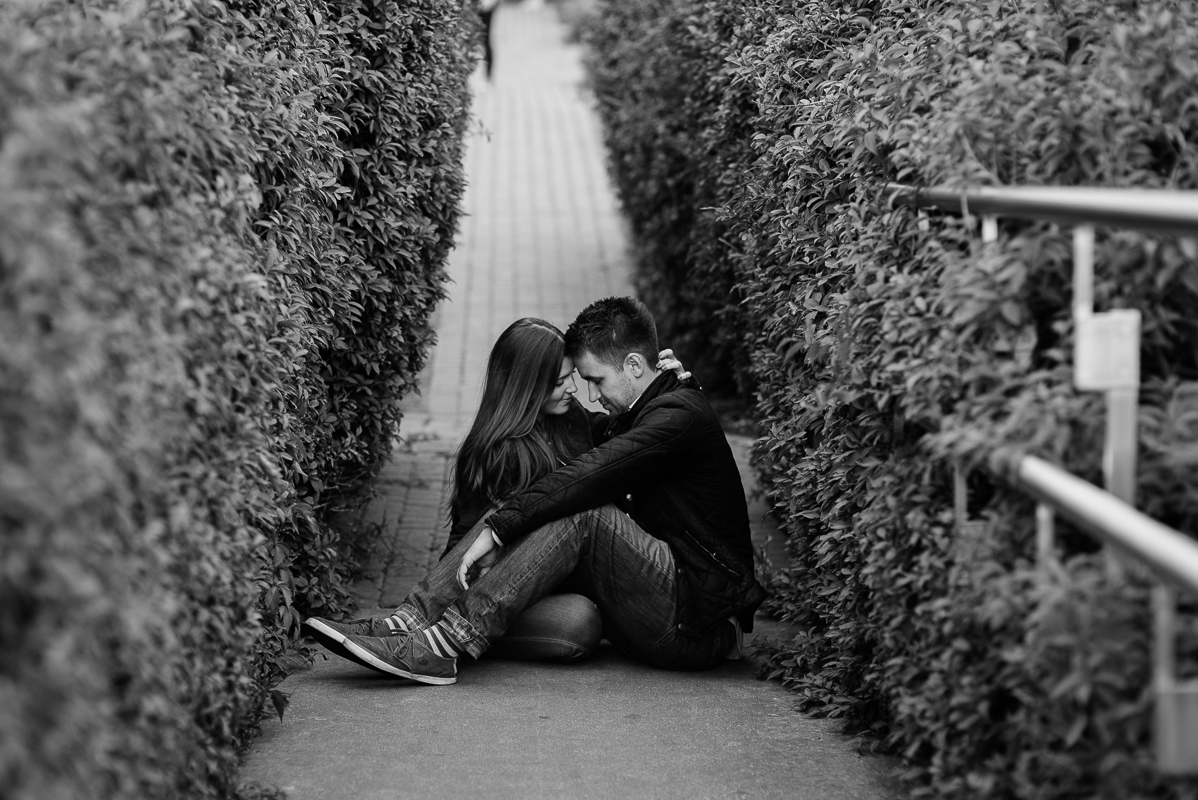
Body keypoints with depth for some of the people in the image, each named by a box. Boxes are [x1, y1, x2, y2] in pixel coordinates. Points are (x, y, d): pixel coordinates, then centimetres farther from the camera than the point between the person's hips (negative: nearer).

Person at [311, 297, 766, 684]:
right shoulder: (638, 416, 18)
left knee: (583, 515, -28)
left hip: (698, 623, -9)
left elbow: (587, 477, -24)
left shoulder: (678, 416, -14)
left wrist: (497, 530, -26)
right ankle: (408, 622, -18)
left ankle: (444, 646, -35)